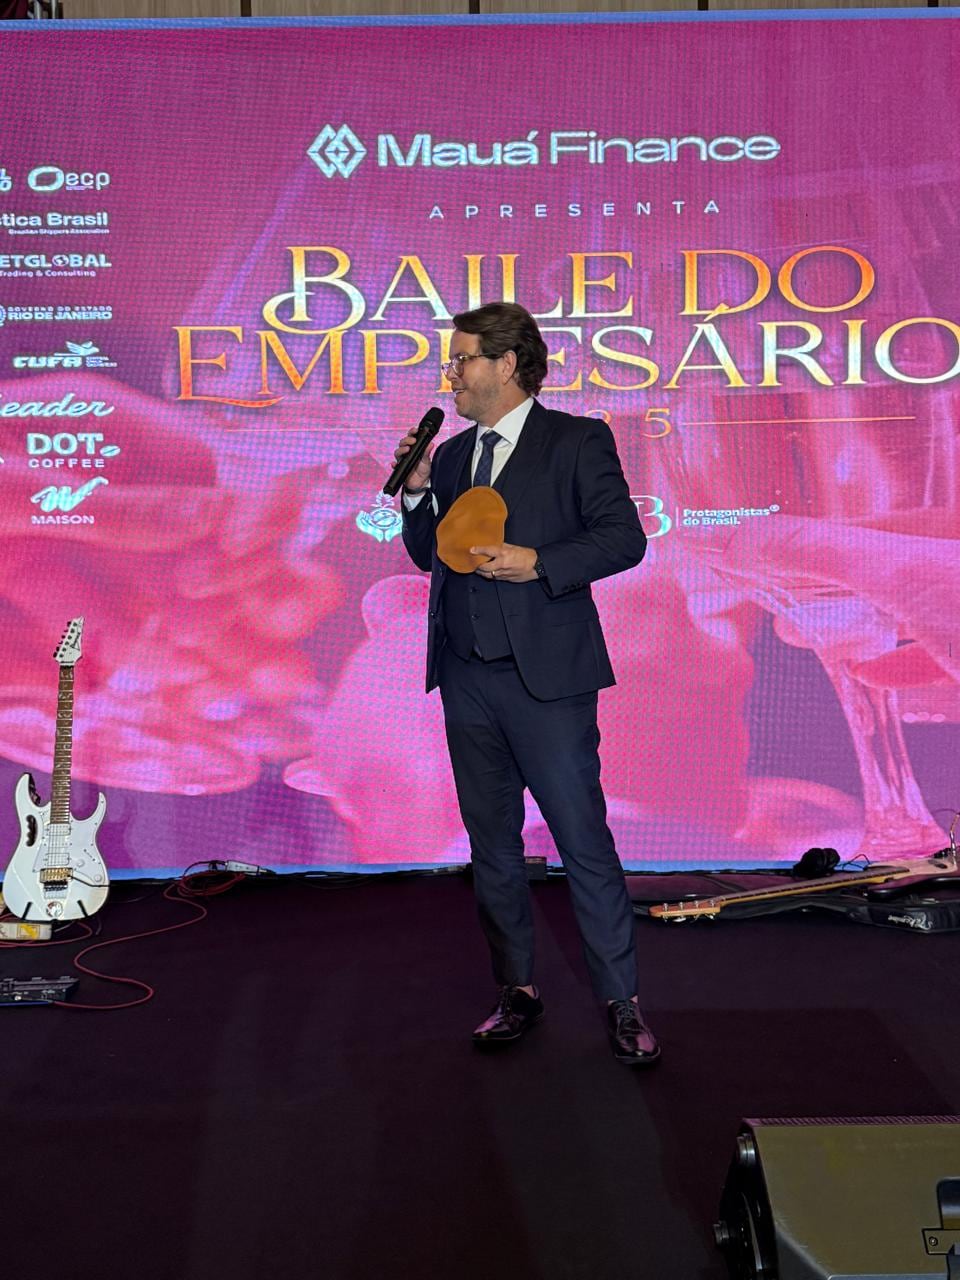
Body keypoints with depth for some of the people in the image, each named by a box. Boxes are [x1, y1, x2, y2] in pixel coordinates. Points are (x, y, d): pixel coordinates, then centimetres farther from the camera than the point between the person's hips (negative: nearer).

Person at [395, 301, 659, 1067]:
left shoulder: (577, 442, -2)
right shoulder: (452, 455, 15)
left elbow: (625, 537, -8)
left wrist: (539, 562, -18)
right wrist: (417, 495, 3)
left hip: (546, 675, -6)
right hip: (467, 676, 6)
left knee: (584, 839, -3)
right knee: (492, 842, 12)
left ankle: (622, 1001, 9)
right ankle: (517, 990, 24)